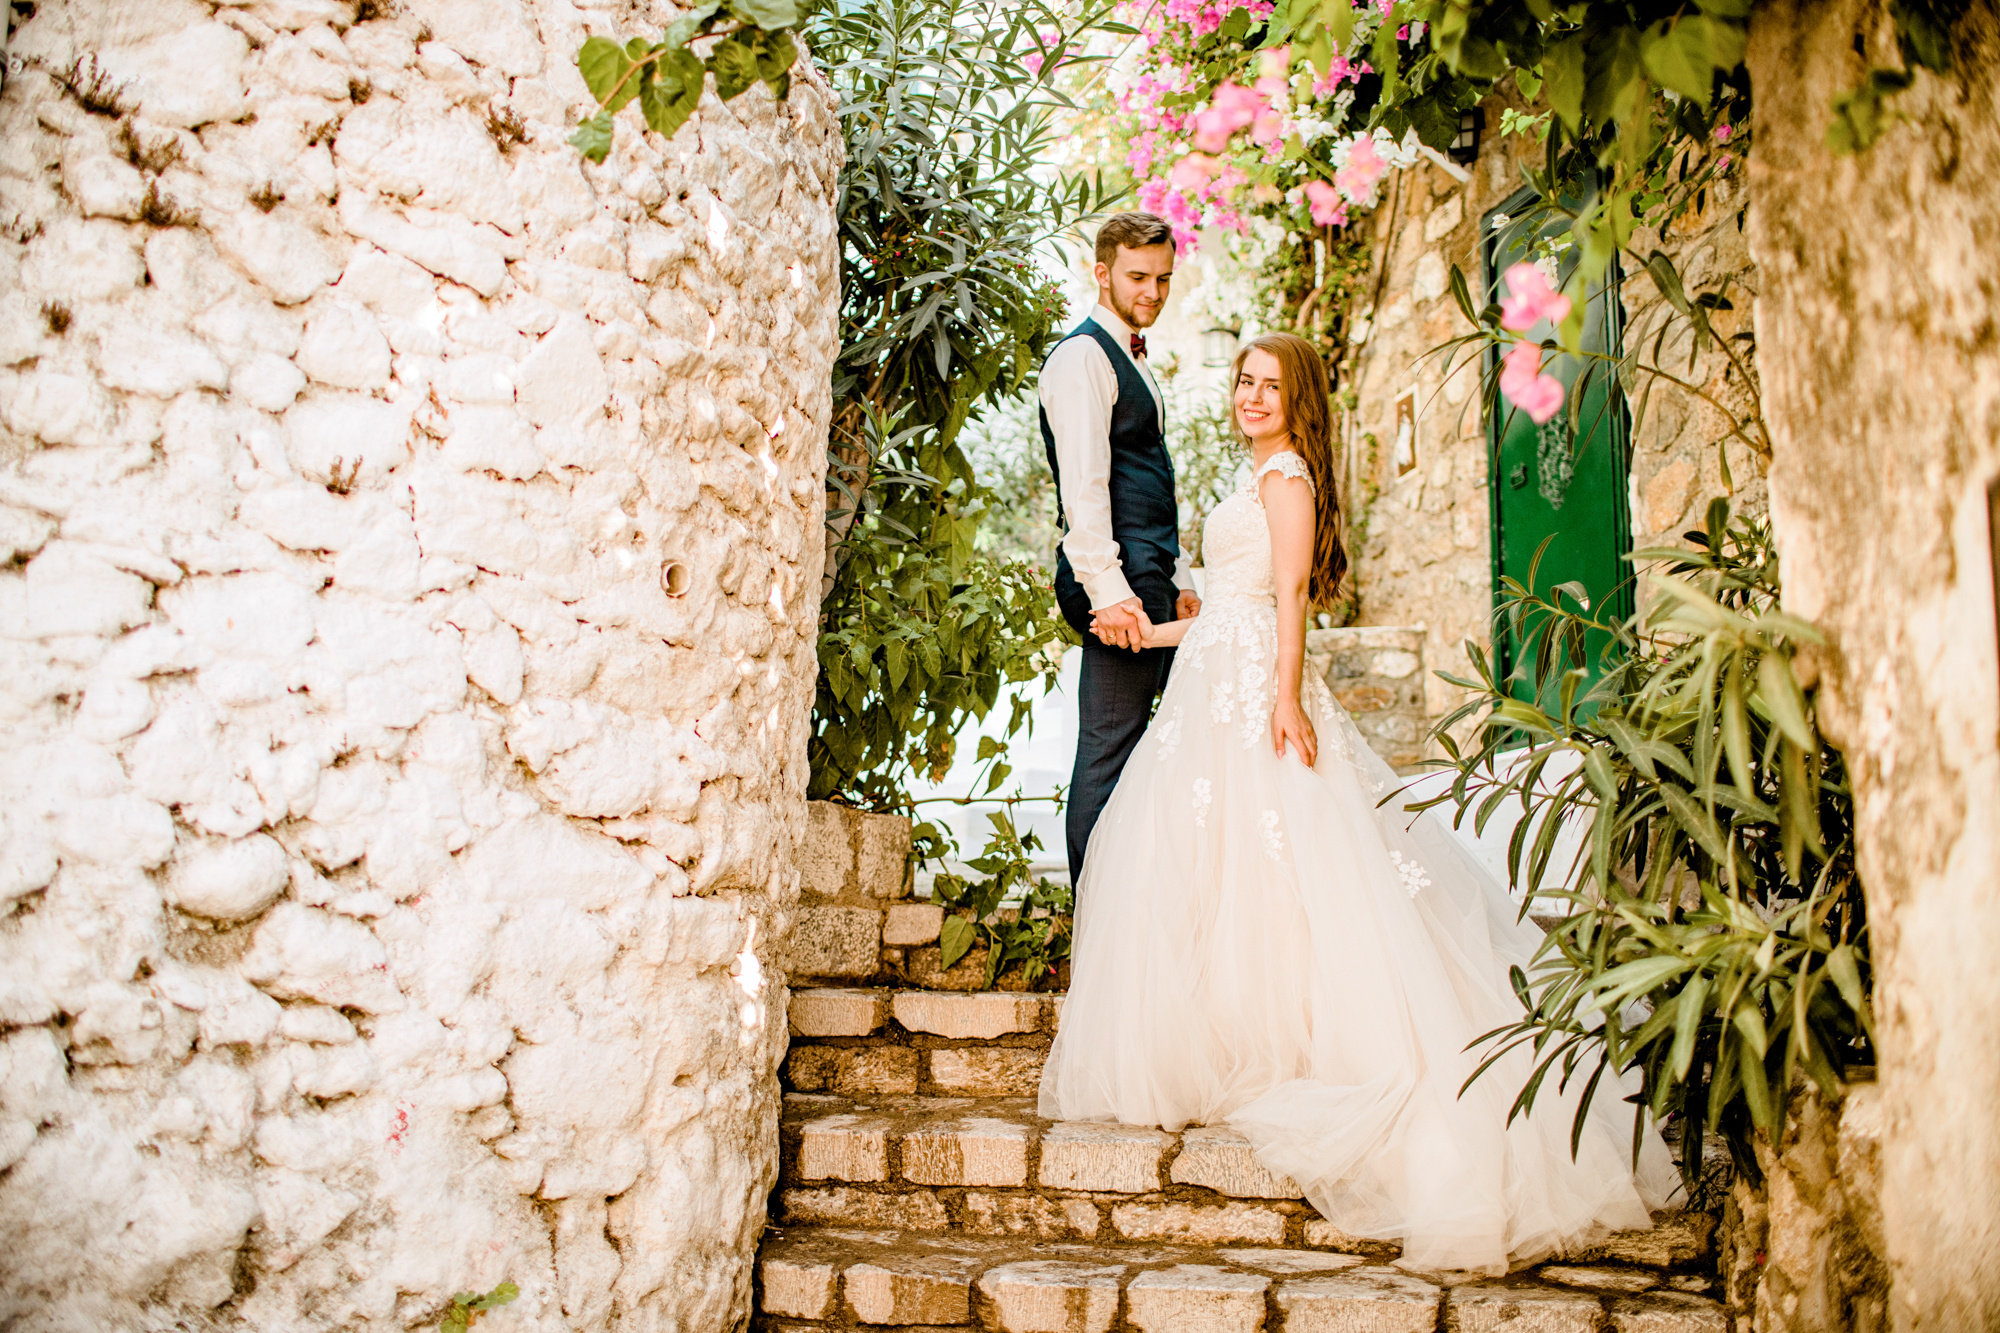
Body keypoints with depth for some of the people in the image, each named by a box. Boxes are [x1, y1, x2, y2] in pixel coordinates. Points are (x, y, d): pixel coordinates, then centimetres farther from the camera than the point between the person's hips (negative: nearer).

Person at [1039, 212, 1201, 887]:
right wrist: (1108, 590, -24)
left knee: (1127, 749, 11)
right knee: (1109, 750, -7)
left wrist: (1177, 580, 21)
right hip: (1119, 582, -10)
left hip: (1150, 579, 10)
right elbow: (1083, 486, -18)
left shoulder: (1133, 361, 24)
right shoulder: (1083, 356, -8)